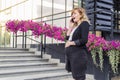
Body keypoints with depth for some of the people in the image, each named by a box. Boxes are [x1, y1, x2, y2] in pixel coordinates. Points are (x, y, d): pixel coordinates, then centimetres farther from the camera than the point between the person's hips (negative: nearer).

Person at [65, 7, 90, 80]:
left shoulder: (84, 23, -5)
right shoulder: (75, 26, 18)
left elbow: (84, 40, -17)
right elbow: (68, 38, 16)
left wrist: (71, 43, -11)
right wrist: (70, 27, 11)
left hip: (78, 54, -8)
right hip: (71, 53, 8)